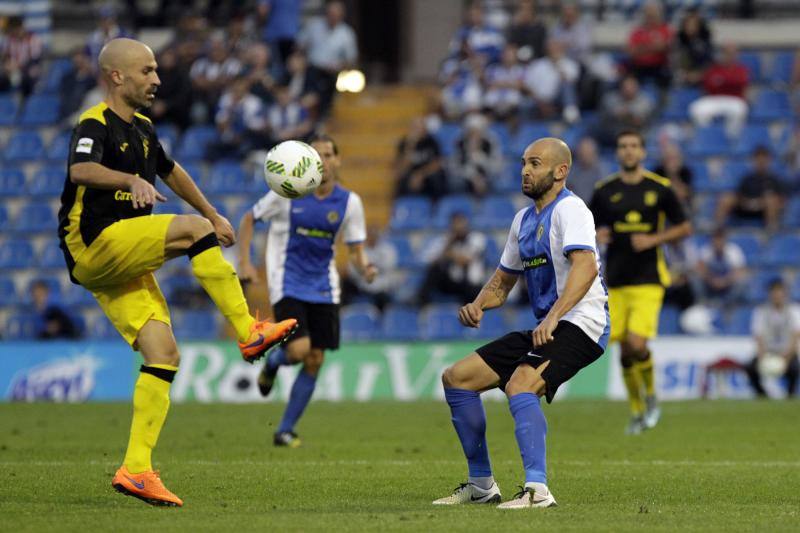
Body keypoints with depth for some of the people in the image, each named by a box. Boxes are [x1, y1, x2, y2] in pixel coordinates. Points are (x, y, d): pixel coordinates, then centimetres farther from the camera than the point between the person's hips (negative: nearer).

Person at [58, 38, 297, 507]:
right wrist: (131, 180, -48)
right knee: (196, 230, -22)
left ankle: (136, 468, -7)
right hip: (92, 245, -9)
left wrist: (214, 215, 40)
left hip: (125, 264, 9)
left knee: (164, 354, -5)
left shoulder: (142, 128, 19)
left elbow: (171, 171, 36)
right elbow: (80, 170, -31)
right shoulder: (95, 125, -10)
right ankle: (250, 333, -18)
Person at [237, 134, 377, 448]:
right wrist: (244, 262, -6)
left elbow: (356, 251, 4)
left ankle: (285, 431, 15)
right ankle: (272, 364, 18)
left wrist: (365, 269, -19)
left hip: (323, 289, 3)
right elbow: (249, 219, 5)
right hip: (288, 284, -3)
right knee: (299, 349, -21)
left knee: (315, 361, 1)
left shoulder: (349, 202, -2)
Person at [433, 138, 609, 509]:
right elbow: (503, 281, 27)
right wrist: (478, 305, 5)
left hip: (579, 325, -10)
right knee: (455, 378, 7)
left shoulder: (569, 209, -11)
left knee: (519, 386, -34)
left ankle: (537, 489, -39)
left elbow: (585, 267, -28)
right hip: (544, 328, 10)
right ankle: (481, 485, 13)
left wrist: (553, 318, -39)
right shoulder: (524, 219, 17)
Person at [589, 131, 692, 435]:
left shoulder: (659, 188, 0)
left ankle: (651, 396, 9)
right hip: (616, 281, 3)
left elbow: (684, 227, 6)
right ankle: (637, 410, 20)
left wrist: (654, 239, -10)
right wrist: (596, 236, -10)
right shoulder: (604, 191, 6)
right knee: (624, 349, 2)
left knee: (637, 344, -18)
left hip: (648, 280, -3)